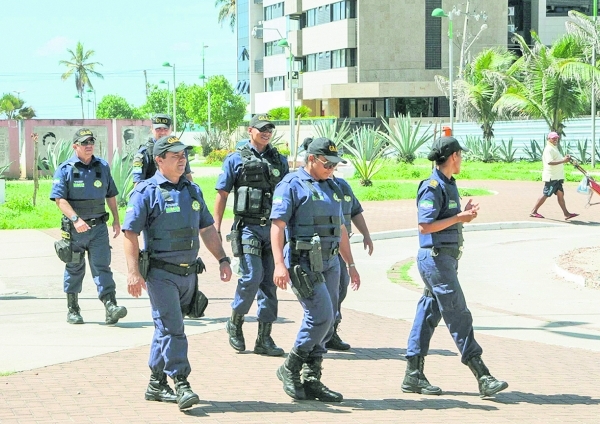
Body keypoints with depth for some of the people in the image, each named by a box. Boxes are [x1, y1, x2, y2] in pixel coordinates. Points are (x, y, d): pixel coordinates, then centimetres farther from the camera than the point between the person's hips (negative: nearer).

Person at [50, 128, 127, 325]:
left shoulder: (102, 166, 9)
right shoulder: (65, 169, -5)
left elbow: (111, 195, 18)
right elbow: (60, 199, -12)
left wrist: (116, 220, 14)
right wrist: (75, 219, -24)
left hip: (99, 227, 2)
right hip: (74, 229, -2)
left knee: (102, 266, -7)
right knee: (74, 269, 8)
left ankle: (110, 306, -16)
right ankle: (72, 310, 18)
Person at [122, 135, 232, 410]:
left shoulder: (193, 191, 14)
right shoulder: (146, 192, -7)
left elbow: (207, 229, 20)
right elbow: (130, 233, -11)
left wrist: (222, 259, 12)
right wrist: (133, 272, -19)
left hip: (189, 272, 6)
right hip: (161, 273, -6)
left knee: (167, 328, 12)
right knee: (171, 328, -12)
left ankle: (157, 385, 20)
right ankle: (181, 385, -13)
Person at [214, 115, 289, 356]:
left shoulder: (279, 161, 14)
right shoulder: (236, 160, 3)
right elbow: (222, 194, 3)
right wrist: (216, 228, -3)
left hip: (274, 228, 4)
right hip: (248, 228, -4)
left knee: (270, 282, 2)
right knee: (252, 276, -15)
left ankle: (264, 339, 6)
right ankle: (235, 323, 9)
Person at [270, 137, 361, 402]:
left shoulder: (332, 188, 19)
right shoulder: (292, 186, -5)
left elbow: (340, 229, 25)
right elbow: (277, 225, -13)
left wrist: (351, 265, 23)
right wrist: (280, 264, -22)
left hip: (330, 262, 8)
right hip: (303, 262, -8)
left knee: (325, 322, 5)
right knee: (321, 316, -15)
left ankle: (311, 380, 12)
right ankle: (290, 369, 0)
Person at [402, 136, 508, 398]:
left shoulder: (448, 185, 16)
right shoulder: (433, 187, -15)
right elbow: (425, 226, -20)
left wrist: (464, 214, 6)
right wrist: (458, 218, -16)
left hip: (446, 258, 10)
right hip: (436, 258, -10)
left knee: (429, 314, 10)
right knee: (458, 316, -9)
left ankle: (413, 376, 15)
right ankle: (483, 378, -9)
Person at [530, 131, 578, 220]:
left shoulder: (554, 148, 20)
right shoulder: (549, 149, -13)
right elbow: (550, 162, -25)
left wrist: (564, 158, 6)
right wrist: (563, 161, -28)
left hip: (557, 177, 10)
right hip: (551, 177, -10)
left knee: (560, 194, 6)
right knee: (546, 194, -6)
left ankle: (566, 213, 5)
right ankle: (533, 212, 1)